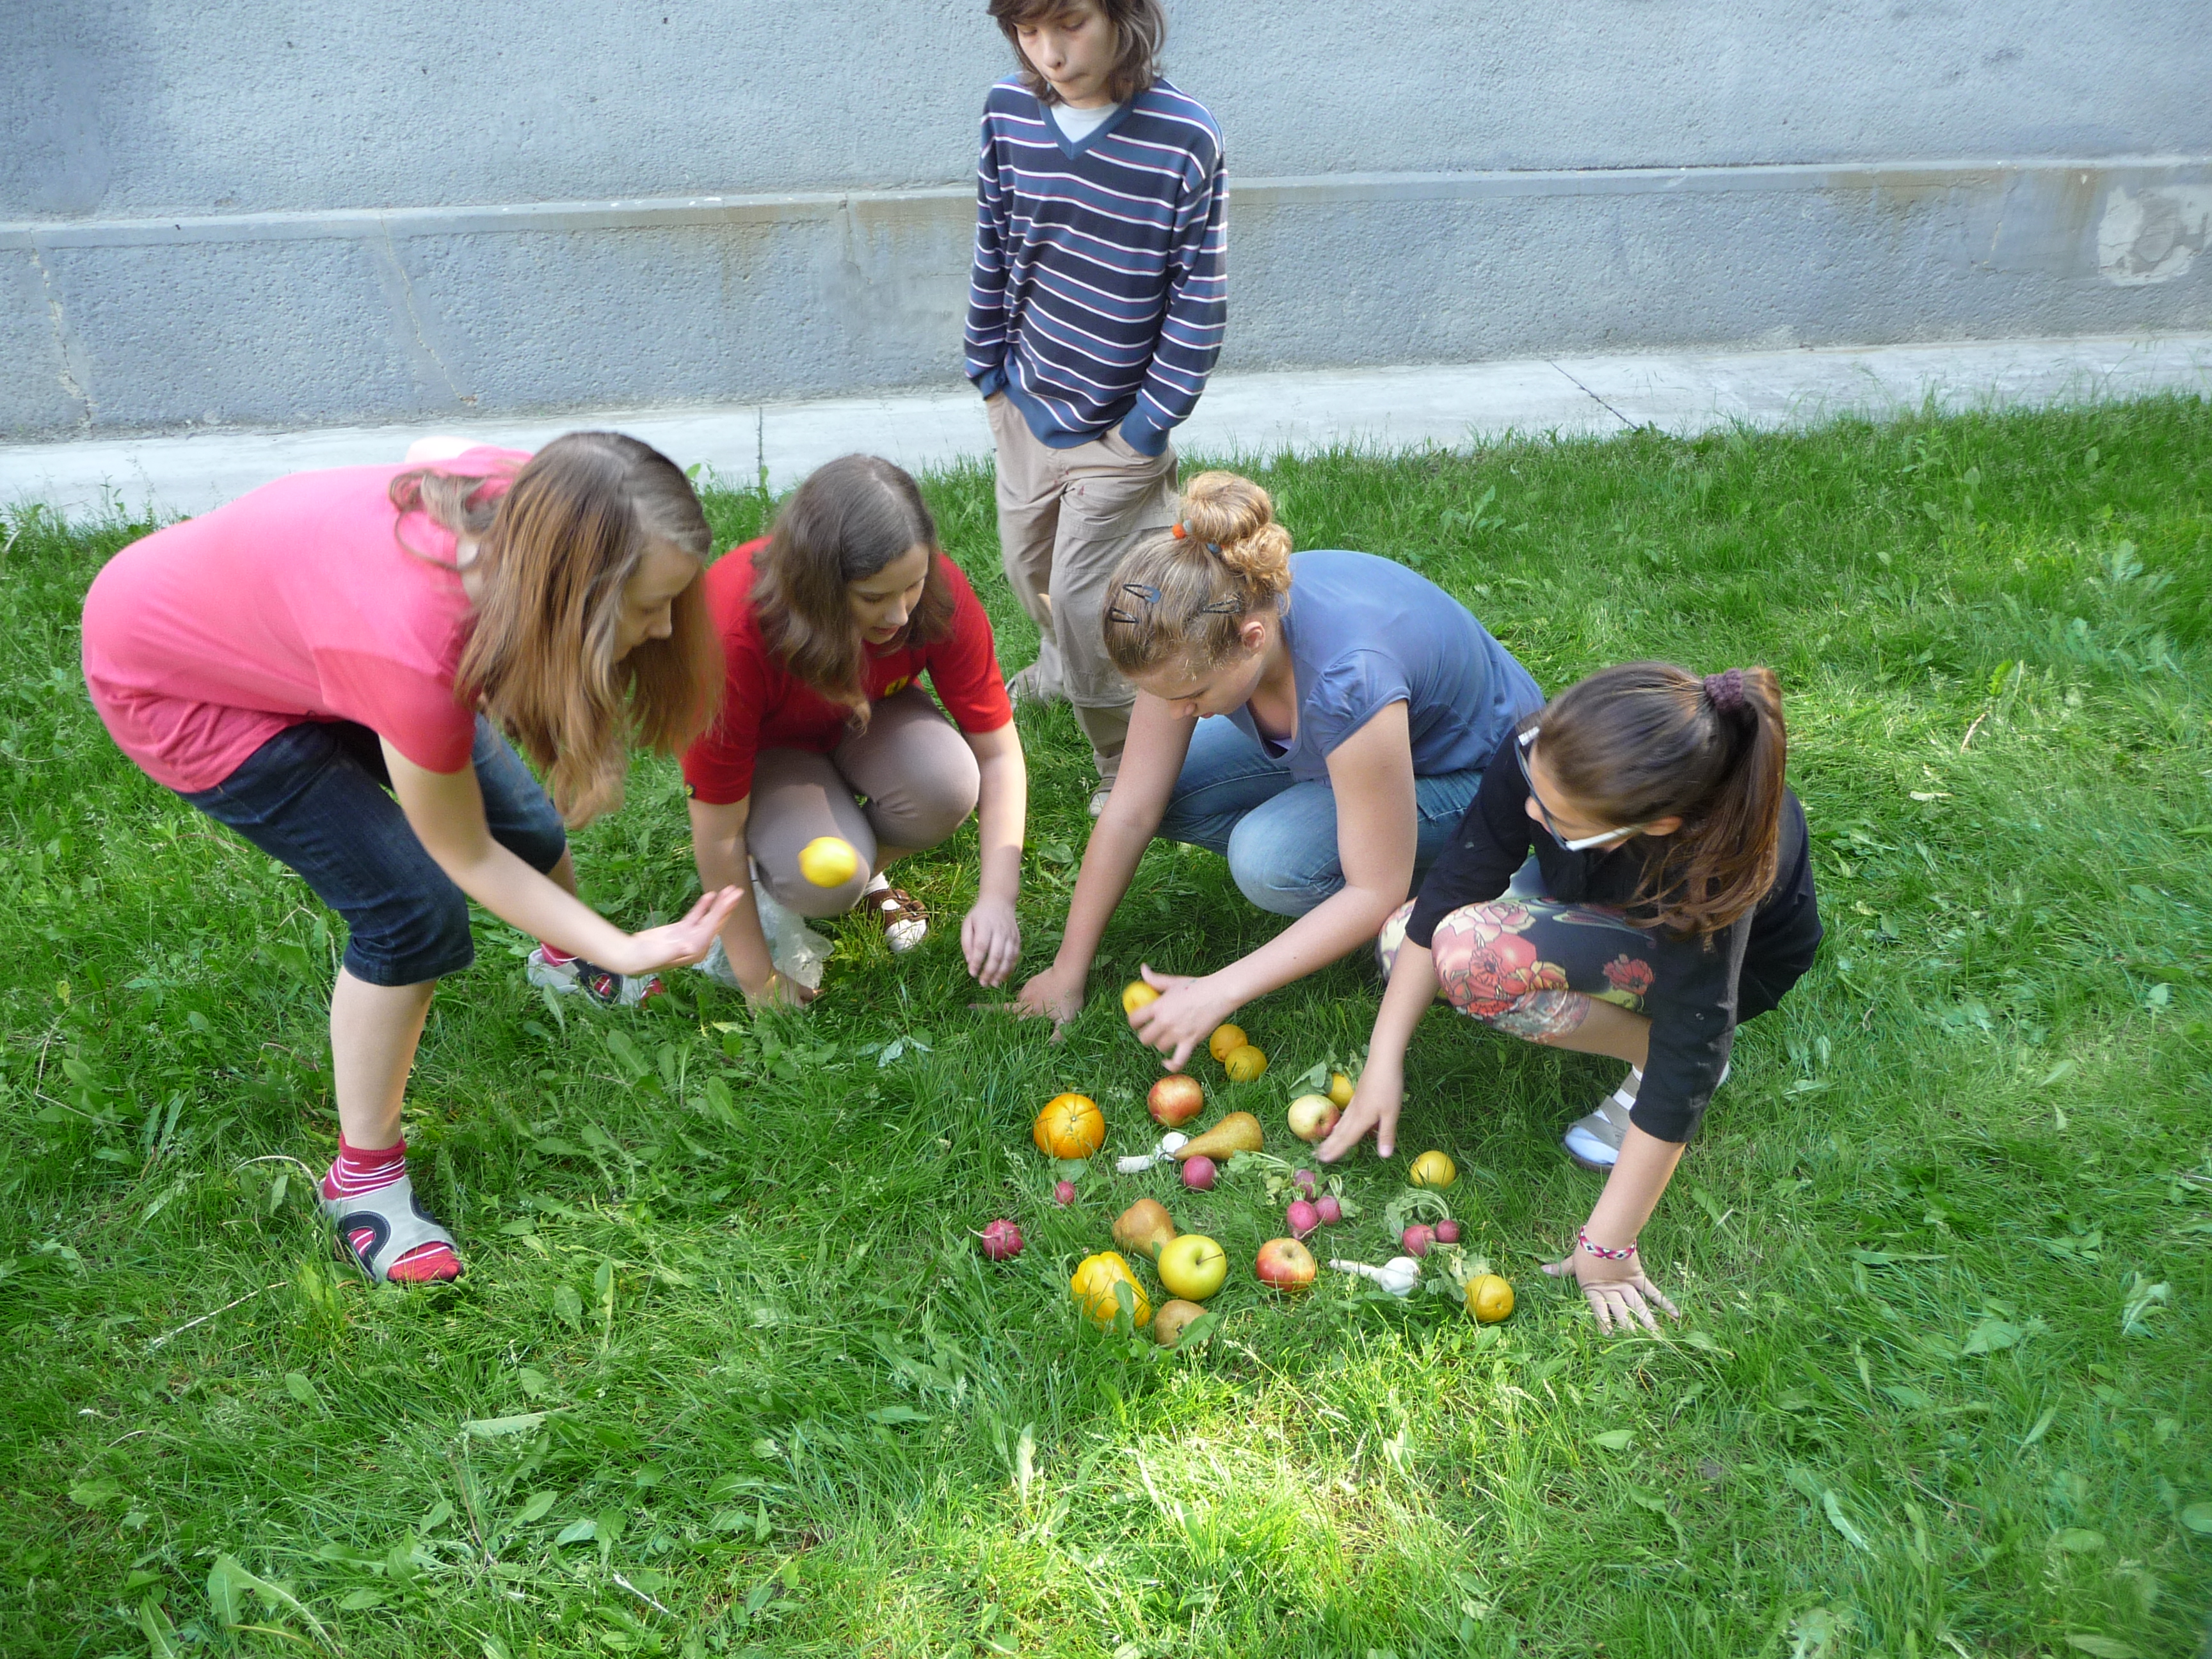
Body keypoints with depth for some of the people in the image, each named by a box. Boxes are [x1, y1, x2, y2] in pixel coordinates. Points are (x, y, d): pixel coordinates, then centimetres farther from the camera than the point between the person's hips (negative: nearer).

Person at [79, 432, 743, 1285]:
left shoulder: (528, 496, -29)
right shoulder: (417, 659, -45)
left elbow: (435, 448, -1)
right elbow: (470, 861, -25)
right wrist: (626, 952, -27)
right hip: (174, 680, -7)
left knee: (523, 826, 8)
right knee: (411, 910, -13)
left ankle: (566, 960, 44)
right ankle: (363, 1176, 7)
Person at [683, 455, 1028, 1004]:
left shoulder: (938, 590, -31)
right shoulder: (732, 634, -38)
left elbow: (999, 754, -21)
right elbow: (718, 832, -28)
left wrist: (997, 899, -33)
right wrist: (758, 980, -20)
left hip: (864, 713, 3)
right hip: (766, 743, -3)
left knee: (946, 786, -31)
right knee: (825, 880, -31)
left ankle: (870, 874, 2)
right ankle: (775, 870, 7)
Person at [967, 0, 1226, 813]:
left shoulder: (1184, 136, -20)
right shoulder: (1007, 111, -6)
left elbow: (1198, 301, -14)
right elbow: (993, 251, 7)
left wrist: (1148, 426, -13)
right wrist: (987, 372, 9)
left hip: (1116, 429, -5)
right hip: (1025, 406, 5)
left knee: (1084, 601, 0)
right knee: (1028, 565, 22)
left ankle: (1124, 761, 23)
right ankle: (1062, 667, 54)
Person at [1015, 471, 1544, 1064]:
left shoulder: (1348, 678, -42)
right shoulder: (1197, 633, -23)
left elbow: (1377, 892, -32)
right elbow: (1130, 812, -15)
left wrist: (1220, 992, -32)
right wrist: (1067, 971, -11)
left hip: (1472, 775, -7)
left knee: (1269, 858, -31)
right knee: (1166, 791, -11)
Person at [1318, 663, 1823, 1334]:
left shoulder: (1711, 870, -42)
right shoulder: (1540, 753, -32)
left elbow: (1682, 1078, -36)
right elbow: (1453, 888, -21)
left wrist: (1605, 1247, -29)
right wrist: (1384, 1059, -21)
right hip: (1605, 899, 6)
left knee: (1475, 954, -31)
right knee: (1407, 935, -11)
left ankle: (1646, 1043, -6)